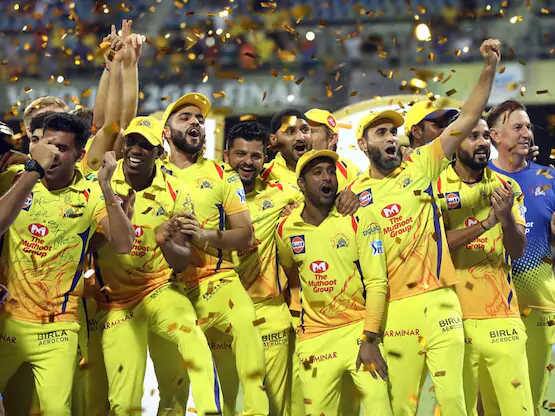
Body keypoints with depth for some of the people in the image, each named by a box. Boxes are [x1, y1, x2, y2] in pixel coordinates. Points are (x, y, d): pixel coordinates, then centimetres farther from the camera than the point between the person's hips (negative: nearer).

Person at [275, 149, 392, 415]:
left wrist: (370, 340, -15)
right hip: (315, 337, 3)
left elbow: (377, 282, -9)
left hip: (359, 329, -3)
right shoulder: (286, 229, 3)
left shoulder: (357, 219, -5)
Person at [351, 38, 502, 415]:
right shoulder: (356, 193, 10)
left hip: (439, 300, 0)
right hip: (393, 309, 1)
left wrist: (489, 69, -7)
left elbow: (468, 119, 2)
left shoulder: (421, 166, 8)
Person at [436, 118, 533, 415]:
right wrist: (485, 224, -21)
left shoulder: (506, 187, 10)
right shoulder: (436, 186, 0)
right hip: (454, 315, -3)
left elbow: (517, 251, 3)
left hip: (502, 313, 3)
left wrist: (507, 217, -17)